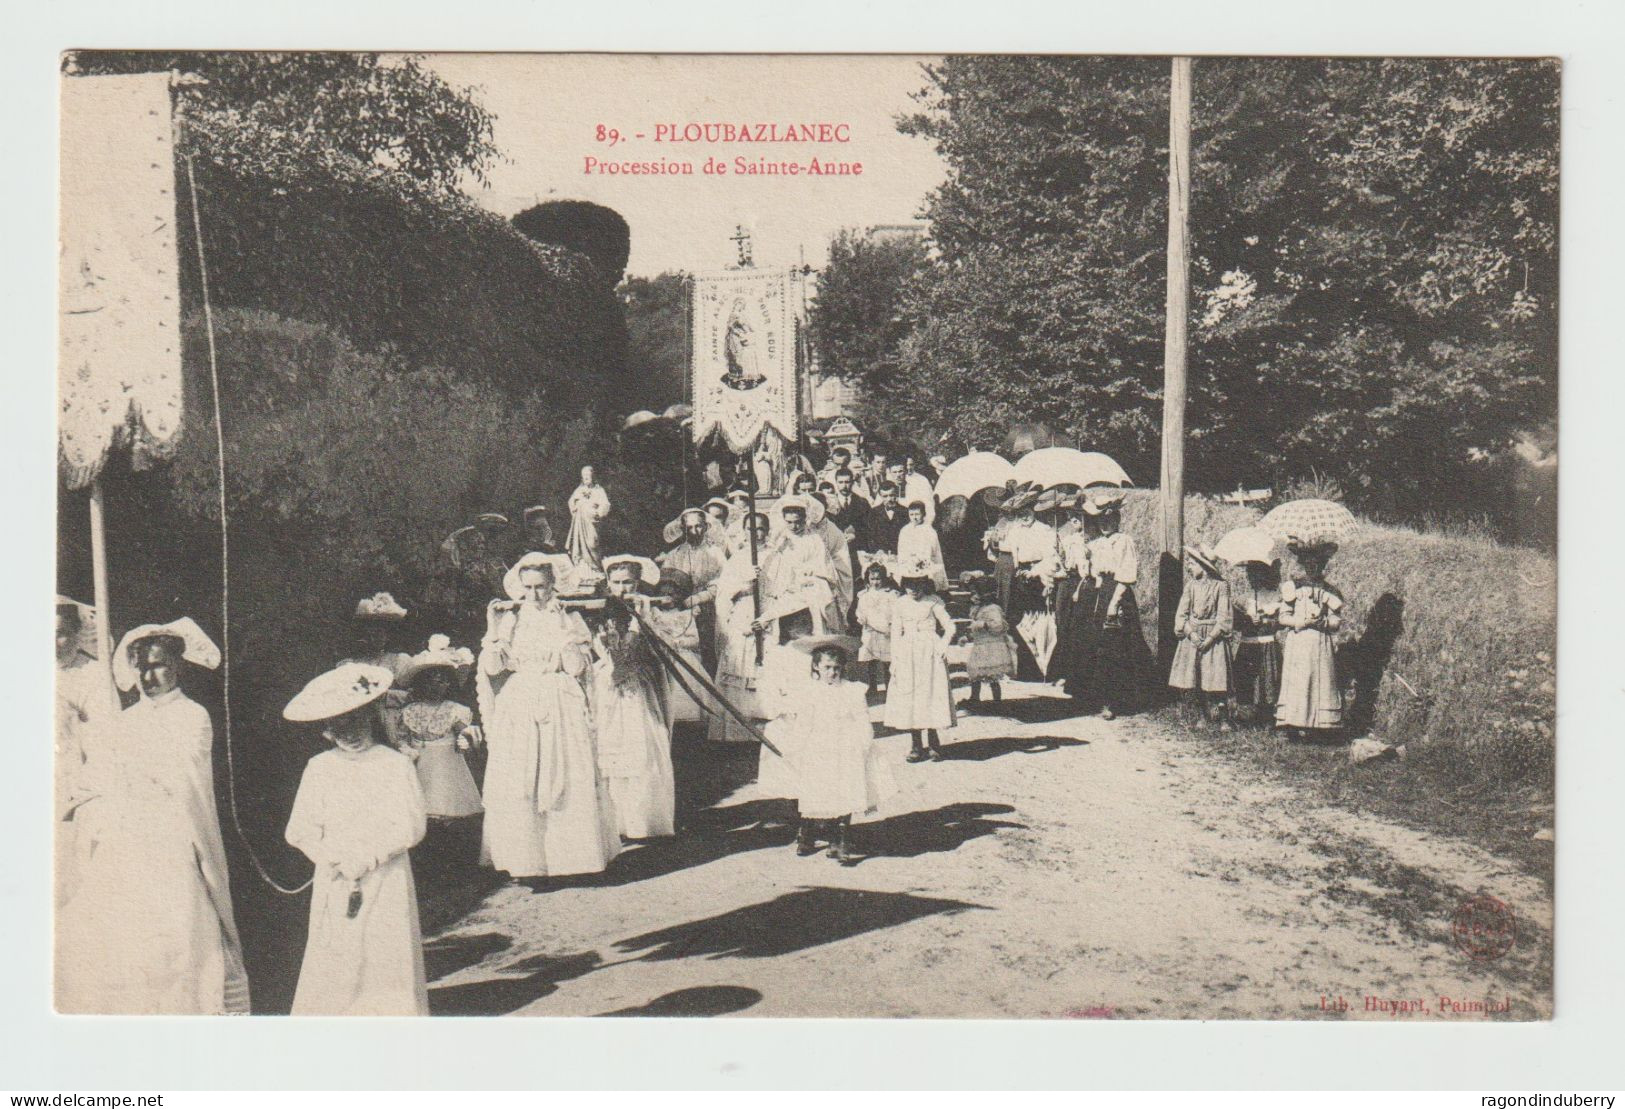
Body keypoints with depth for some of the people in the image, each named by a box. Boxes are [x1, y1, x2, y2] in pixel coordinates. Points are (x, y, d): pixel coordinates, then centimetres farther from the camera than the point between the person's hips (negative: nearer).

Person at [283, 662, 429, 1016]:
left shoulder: (396, 765, -1)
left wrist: (370, 854, -14)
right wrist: (338, 858, -12)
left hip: (387, 883, -1)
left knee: (388, 957, 0)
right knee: (334, 959, -1)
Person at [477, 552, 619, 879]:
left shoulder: (569, 619, 5)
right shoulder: (508, 620, 7)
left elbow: (576, 668, -5)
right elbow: (492, 668, -2)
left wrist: (562, 630, -13)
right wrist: (494, 628, -11)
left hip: (561, 707, -1)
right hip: (517, 709, 1)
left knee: (567, 777, -4)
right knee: (517, 782, -3)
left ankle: (569, 851, 6)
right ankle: (523, 858, 4)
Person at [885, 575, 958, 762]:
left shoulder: (933, 602, 0)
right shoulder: (899, 604, 7)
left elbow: (949, 627, 1)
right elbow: (896, 633, 8)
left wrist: (943, 646, -15)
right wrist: (894, 659, 2)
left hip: (930, 653, -2)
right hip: (907, 654, 2)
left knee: (931, 694, -3)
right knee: (909, 697, 0)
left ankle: (933, 744, 7)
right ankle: (915, 745, 6)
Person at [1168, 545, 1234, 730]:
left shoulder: (1220, 585, -6)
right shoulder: (1190, 584, 5)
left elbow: (1223, 618, -8)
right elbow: (1182, 614, 3)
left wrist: (1209, 638, -15)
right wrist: (1192, 634, -11)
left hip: (1214, 637, -4)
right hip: (1192, 636, 4)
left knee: (1216, 679, -7)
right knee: (1196, 680, 5)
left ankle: (1224, 719, 0)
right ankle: (1206, 715, 19)